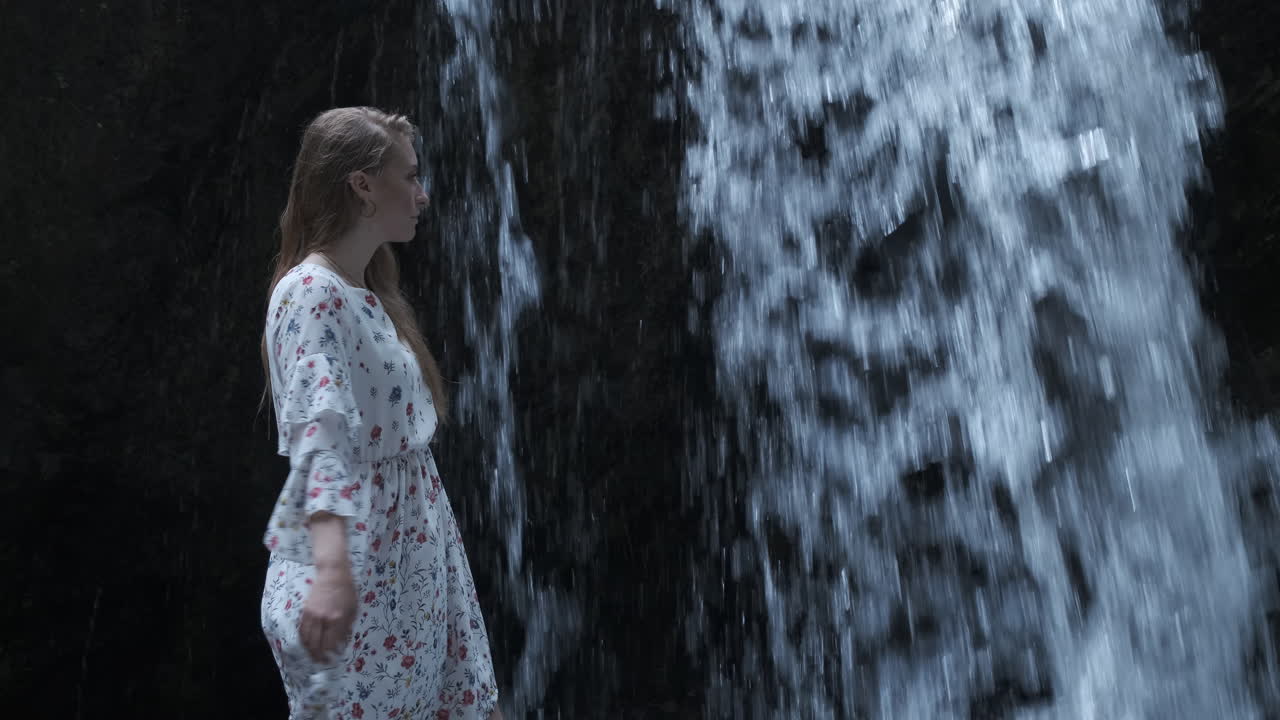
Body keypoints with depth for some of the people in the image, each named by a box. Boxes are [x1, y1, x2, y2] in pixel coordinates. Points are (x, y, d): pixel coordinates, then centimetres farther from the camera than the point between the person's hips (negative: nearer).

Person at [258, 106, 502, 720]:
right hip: (356, 569, -9)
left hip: (410, 556, 9)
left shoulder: (367, 294, 14)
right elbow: (319, 432, -30)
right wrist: (332, 567, -41)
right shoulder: (312, 292, -15)